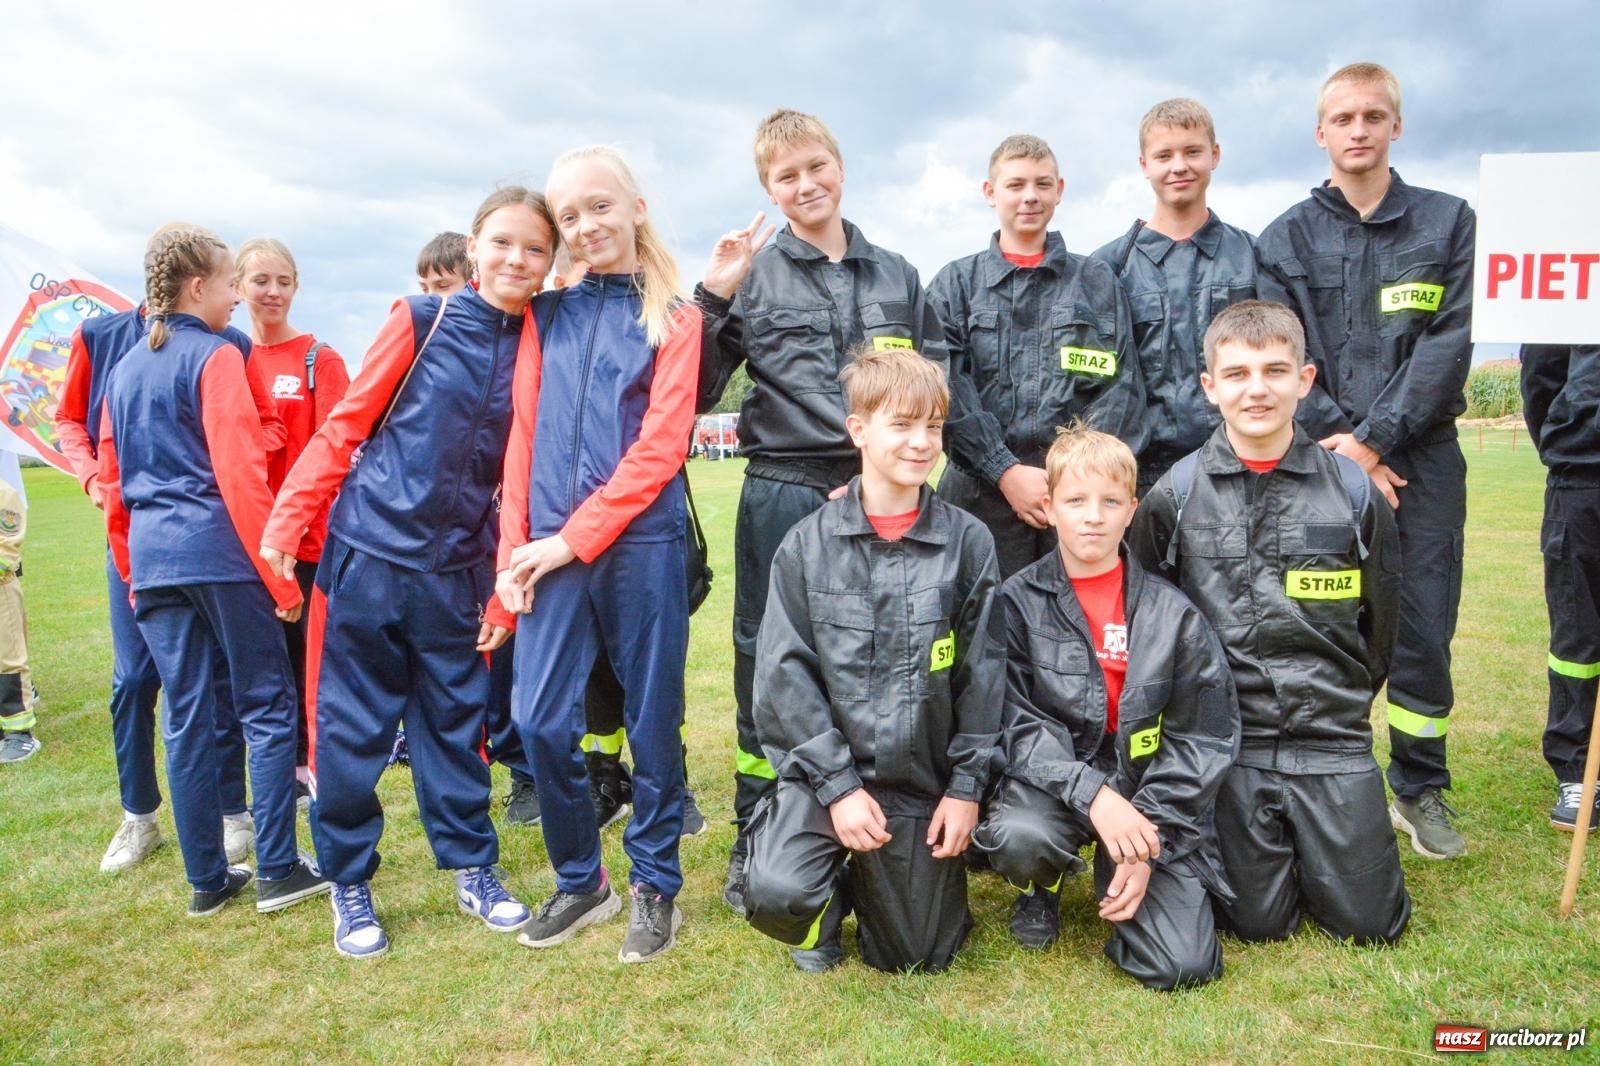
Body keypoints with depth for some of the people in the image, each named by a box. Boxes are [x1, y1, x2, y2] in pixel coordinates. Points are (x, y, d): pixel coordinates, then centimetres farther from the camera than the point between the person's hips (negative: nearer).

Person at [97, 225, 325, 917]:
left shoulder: (124, 369, 17)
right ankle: (277, 871, 6)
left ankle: (207, 879, 17)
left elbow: (114, 481, 19)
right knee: (266, 705, 3)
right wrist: (279, 574, -12)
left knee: (185, 717, 9)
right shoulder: (215, 359, -6)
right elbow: (241, 473, -14)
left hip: (153, 559, 7)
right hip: (220, 550, -7)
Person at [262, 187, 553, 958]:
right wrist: (286, 521, -3)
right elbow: (345, 426, 0)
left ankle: (473, 869, 27)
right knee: (352, 727, 6)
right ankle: (348, 883, 23)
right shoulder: (421, 321, -4)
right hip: (372, 551, -2)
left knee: (455, 723, 12)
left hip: (457, 568, 2)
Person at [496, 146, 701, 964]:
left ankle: (654, 886, 24)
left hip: (639, 541, -3)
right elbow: (524, 434, 10)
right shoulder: (547, 315, 14)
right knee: (540, 719, 1)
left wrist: (573, 537, -11)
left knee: (651, 718, 6)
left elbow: (660, 447, -6)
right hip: (551, 548, 4)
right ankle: (579, 879, 23)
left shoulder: (671, 315, 2)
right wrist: (515, 548, 0)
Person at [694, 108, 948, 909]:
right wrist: (712, 297, -9)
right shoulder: (751, 277, 6)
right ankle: (756, 841, 18)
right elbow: (696, 394, 1)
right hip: (782, 494, -1)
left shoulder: (897, 276, 13)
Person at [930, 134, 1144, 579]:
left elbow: (1122, 385, 5)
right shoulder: (955, 284, 11)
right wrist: (1005, 471, -10)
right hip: (982, 488, -1)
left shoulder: (1098, 281, 15)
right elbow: (947, 387, -1)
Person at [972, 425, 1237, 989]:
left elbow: (1201, 737, -1)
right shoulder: (1018, 602, -5)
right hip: (1051, 781, -1)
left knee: (1184, 965, -14)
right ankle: (1043, 889, 5)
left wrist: (1149, 844, -9)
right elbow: (1013, 720, -11)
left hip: (1149, 789, 1)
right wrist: (1092, 794, -25)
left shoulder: (1172, 612, -2)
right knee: (1018, 838, -35)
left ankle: (1116, 878, 20)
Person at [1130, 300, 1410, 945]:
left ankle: (1314, 842, 32)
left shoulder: (1353, 489, -1)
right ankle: (1260, 845, 32)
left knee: (1370, 925, 3)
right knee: (1258, 923, 2)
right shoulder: (1175, 494, -4)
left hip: (1332, 741, 1)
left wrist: (1345, 699, 13)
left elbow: (1380, 622, 11)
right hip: (1226, 740, -1)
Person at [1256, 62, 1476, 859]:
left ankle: (1421, 790, 19)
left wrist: (1375, 439, -13)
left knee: (1423, 627, 3)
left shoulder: (1448, 223, 7)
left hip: (1421, 458, 0)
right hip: (1316, 461, 0)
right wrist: (1338, 442, -12)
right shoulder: (1286, 240, 8)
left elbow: (1449, 344, -3)